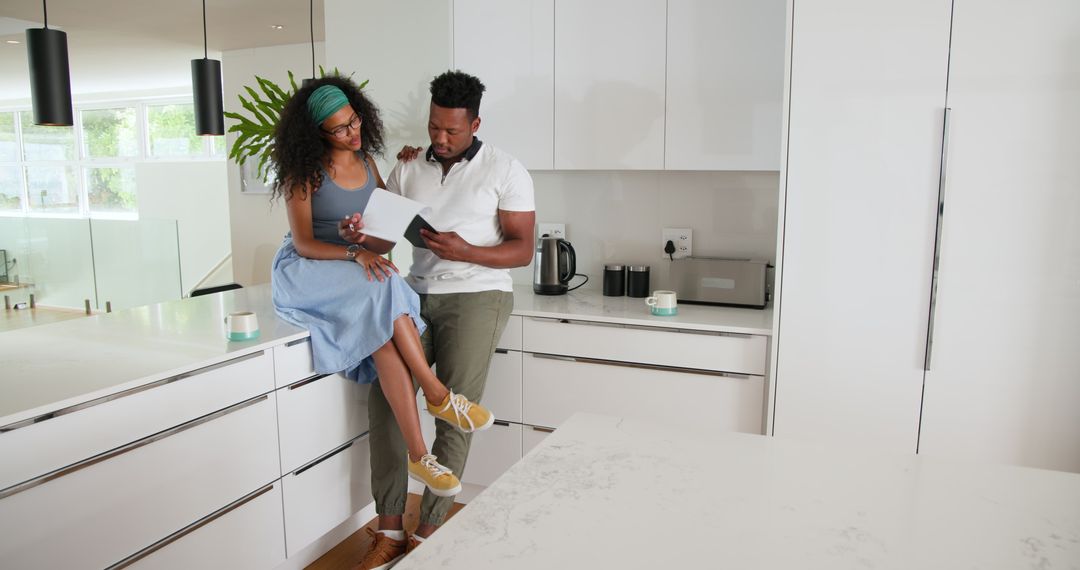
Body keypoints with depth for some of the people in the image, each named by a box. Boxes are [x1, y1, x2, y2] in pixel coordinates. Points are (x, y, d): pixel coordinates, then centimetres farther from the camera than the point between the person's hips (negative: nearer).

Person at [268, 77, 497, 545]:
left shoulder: (367, 165, 9)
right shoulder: (305, 171, -5)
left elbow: (386, 239, 11)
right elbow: (304, 243, -12)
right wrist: (355, 253, -27)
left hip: (359, 278, 4)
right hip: (306, 273, -4)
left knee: (385, 337, -28)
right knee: (385, 289, -34)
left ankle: (417, 455, -30)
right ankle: (438, 396, -25)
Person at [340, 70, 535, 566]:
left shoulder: (505, 171, -1)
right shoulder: (409, 169, 11)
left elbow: (522, 250, -5)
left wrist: (465, 251, -21)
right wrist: (360, 234, -15)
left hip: (476, 296, -4)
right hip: (417, 295, 4)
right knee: (385, 395, -8)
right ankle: (389, 526, 4)